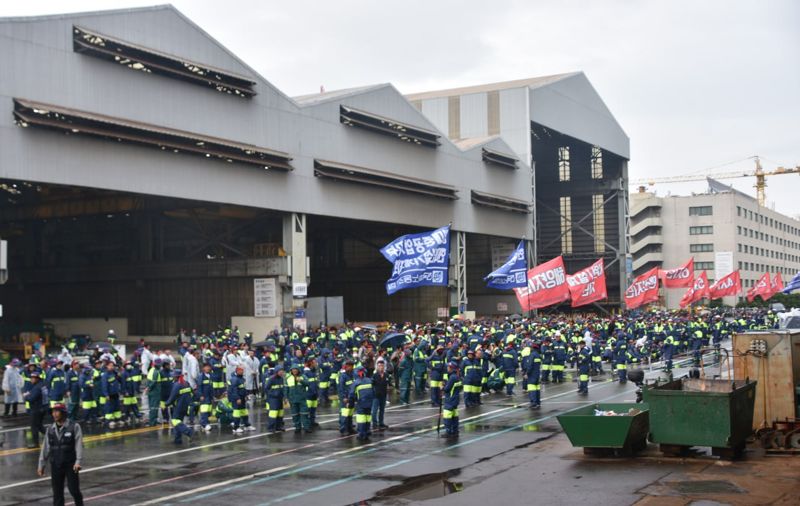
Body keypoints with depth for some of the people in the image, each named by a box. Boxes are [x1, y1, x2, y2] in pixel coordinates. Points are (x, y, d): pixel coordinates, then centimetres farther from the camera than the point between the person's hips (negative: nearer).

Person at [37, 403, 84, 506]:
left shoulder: (74, 427, -7)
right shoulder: (50, 429, 7)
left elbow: (79, 445, -12)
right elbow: (45, 448, 11)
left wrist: (78, 462, -21)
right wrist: (41, 465, 10)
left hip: (71, 464, -4)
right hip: (55, 465, 4)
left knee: (74, 490, -3)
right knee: (57, 492, 7)